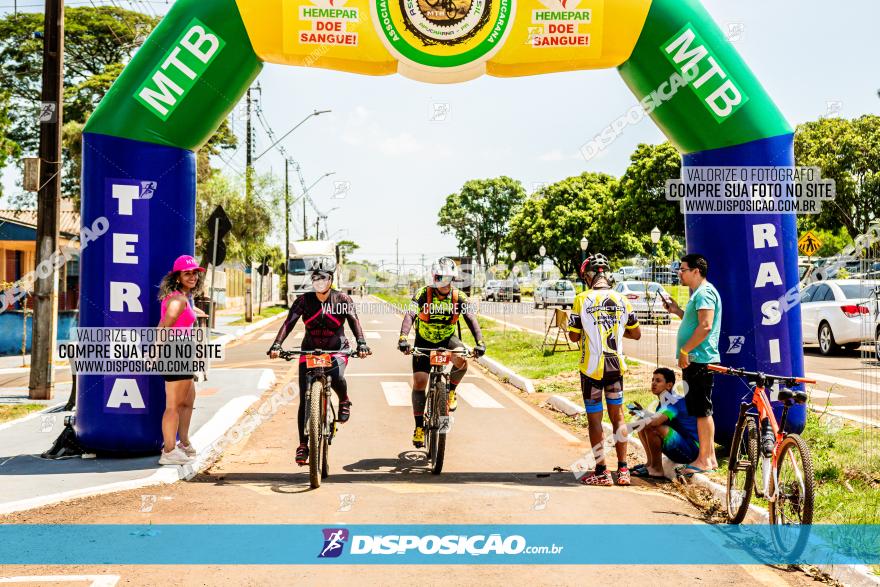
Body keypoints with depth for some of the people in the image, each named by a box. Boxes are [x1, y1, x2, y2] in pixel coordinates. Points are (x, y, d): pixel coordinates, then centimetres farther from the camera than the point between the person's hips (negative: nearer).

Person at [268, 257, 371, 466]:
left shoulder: (342, 300, -6)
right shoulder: (304, 300, -5)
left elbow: (354, 321, -17)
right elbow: (289, 322, -15)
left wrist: (361, 343, -36)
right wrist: (277, 345, -31)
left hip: (336, 350, -1)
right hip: (310, 351, 1)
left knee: (336, 377, -35)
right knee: (305, 400, -7)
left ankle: (344, 401, 0)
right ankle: (303, 445, 4)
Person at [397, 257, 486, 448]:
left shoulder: (459, 297, -15)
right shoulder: (423, 294, -20)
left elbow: (471, 318, -24)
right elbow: (410, 315, -32)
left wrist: (479, 342, -41)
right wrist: (403, 338, -50)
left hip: (447, 339, 0)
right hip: (424, 341, 0)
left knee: (461, 360, -32)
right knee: (419, 381, -8)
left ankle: (451, 390, -1)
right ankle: (419, 427, 5)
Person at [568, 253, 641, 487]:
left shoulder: (583, 299, -10)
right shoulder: (622, 300, 1)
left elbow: (573, 337, -6)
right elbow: (636, 334, 8)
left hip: (592, 367, -4)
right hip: (616, 365, 4)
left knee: (594, 419, 4)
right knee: (618, 415, 14)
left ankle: (601, 472, 6)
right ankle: (623, 471, 16)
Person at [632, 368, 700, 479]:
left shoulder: (677, 401, -19)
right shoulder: (663, 403, 11)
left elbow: (656, 421, -35)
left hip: (692, 450, -9)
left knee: (652, 427, -28)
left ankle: (657, 469, -15)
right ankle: (650, 463, 10)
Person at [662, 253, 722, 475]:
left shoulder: (704, 293, -14)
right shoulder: (699, 293, 19)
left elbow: (705, 326, -24)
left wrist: (684, 351, -21)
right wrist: (676, 310, 17)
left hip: (699, 360, -11)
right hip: (697, 360, 11)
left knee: (702, 411, -6)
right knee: (702, 411, 14)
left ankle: (703, 461, -1)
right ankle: (710, 457, 20)